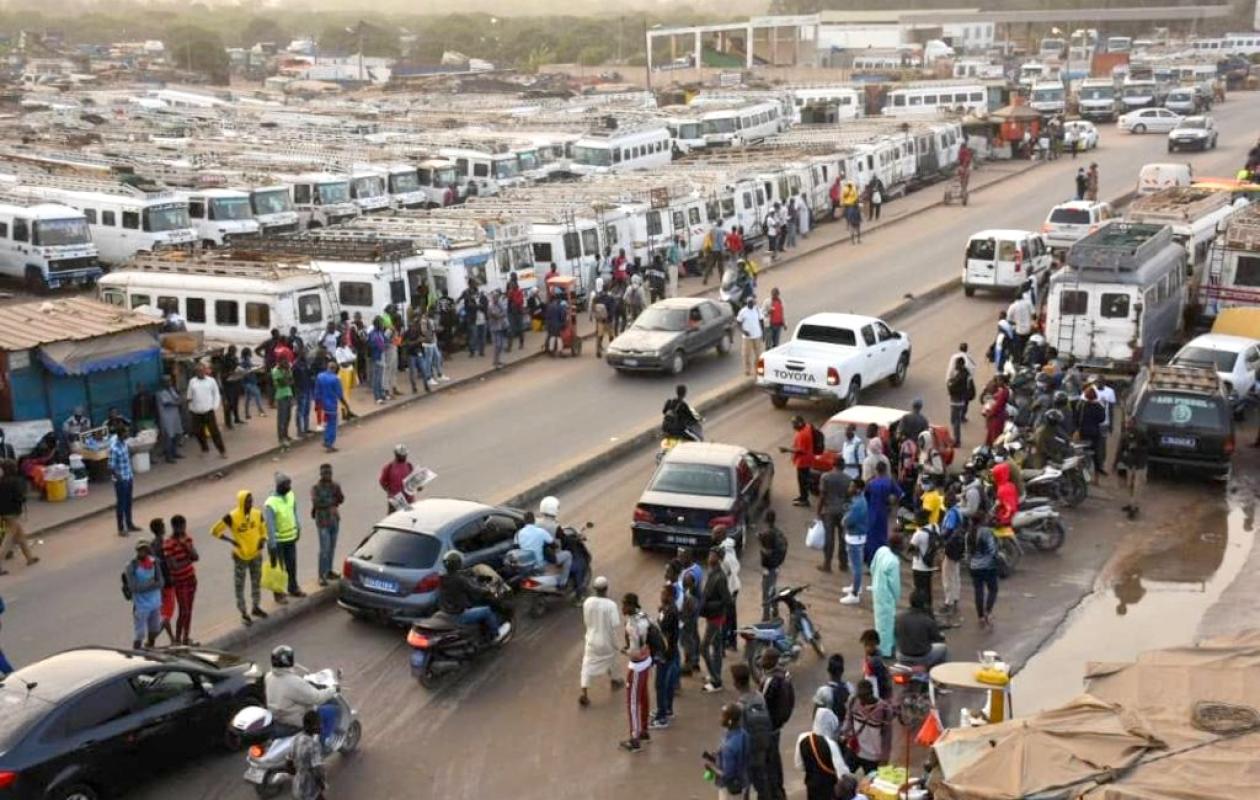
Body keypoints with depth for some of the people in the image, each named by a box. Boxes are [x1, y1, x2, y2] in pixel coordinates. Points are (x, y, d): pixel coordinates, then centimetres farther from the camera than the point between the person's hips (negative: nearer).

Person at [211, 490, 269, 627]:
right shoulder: (231, 517, -20)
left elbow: (263, 530, 9)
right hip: (241, 556, -4)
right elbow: (215, 531, -12)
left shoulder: (258, 514, -7)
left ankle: (256, 607, 37)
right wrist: (232, 541, -18)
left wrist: (262, 540, -11)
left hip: (256, 554, 4)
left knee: (256, 582, 18)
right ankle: (244, 613, 16)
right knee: (239, 585, 5)